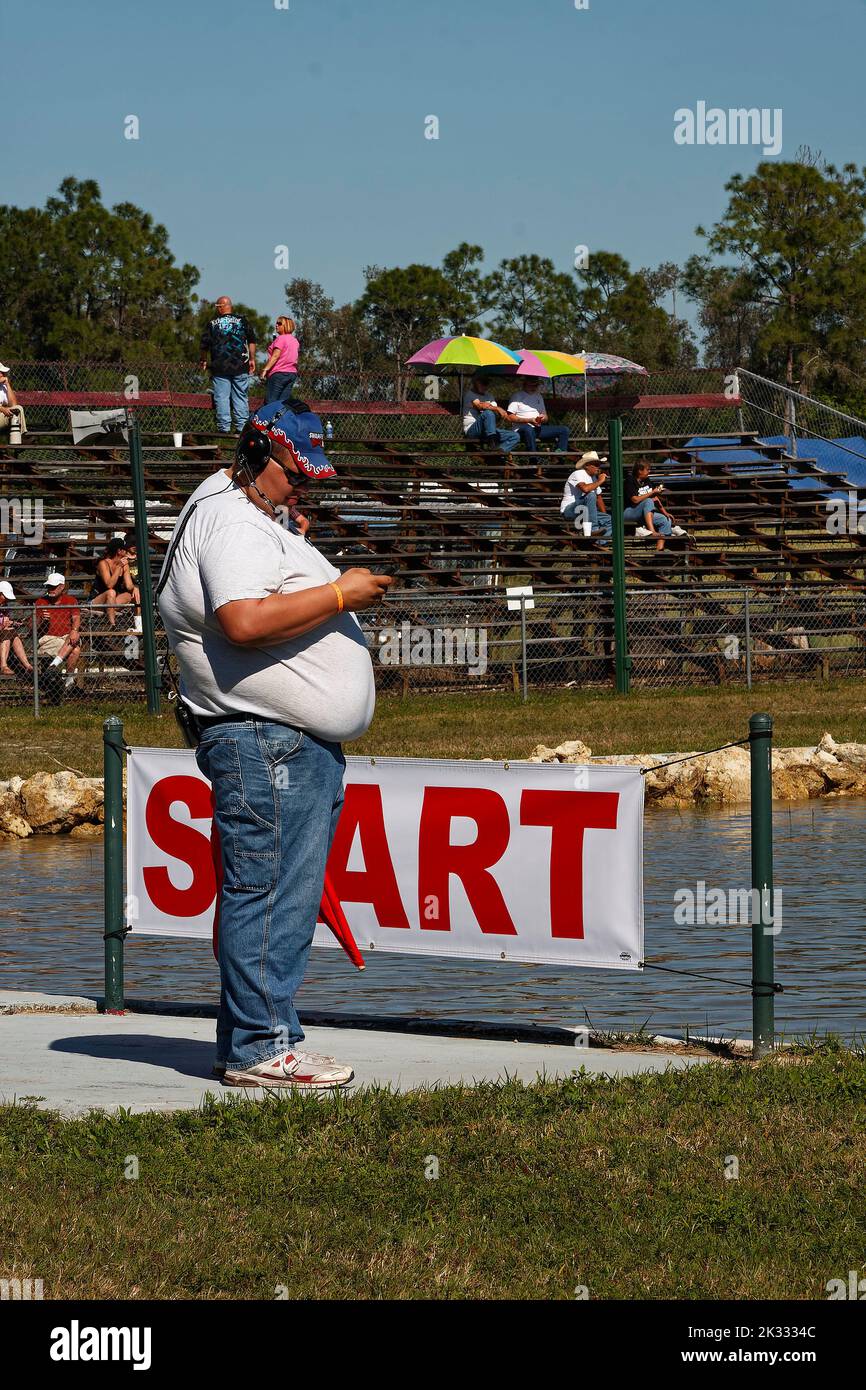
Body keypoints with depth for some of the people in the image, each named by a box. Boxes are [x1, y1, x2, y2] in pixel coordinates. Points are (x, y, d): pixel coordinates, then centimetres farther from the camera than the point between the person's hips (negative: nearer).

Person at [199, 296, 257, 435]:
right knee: (240, 397, 6)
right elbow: (251, 341, 6)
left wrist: (203, 361, 20)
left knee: (221, 397, 1)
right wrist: (252, 359, 15)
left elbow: (204, 345, 5)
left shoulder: (213, 323, 0)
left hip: (219, 367, -1)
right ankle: (242, 427, 3)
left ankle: (224, 427, -4)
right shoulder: (242, 321, 4)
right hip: (240, 366, 1)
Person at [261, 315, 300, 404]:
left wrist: (265, 369, -20)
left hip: (279, 373, -8)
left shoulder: (281, 338, -9)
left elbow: (275, 356, -17)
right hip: (292, 373, 8)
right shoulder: (295, 341, 17)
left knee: (270, 403, -9)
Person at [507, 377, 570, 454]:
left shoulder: (538, 396, 25)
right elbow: (510, 417, -6)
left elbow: (546, 418, 24)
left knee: (564, 429, -7)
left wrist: (543, 418, -3)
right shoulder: (517, 396, 4)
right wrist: (529, 420, -15)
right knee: (528, 429, -43)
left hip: (538, 429, 7)